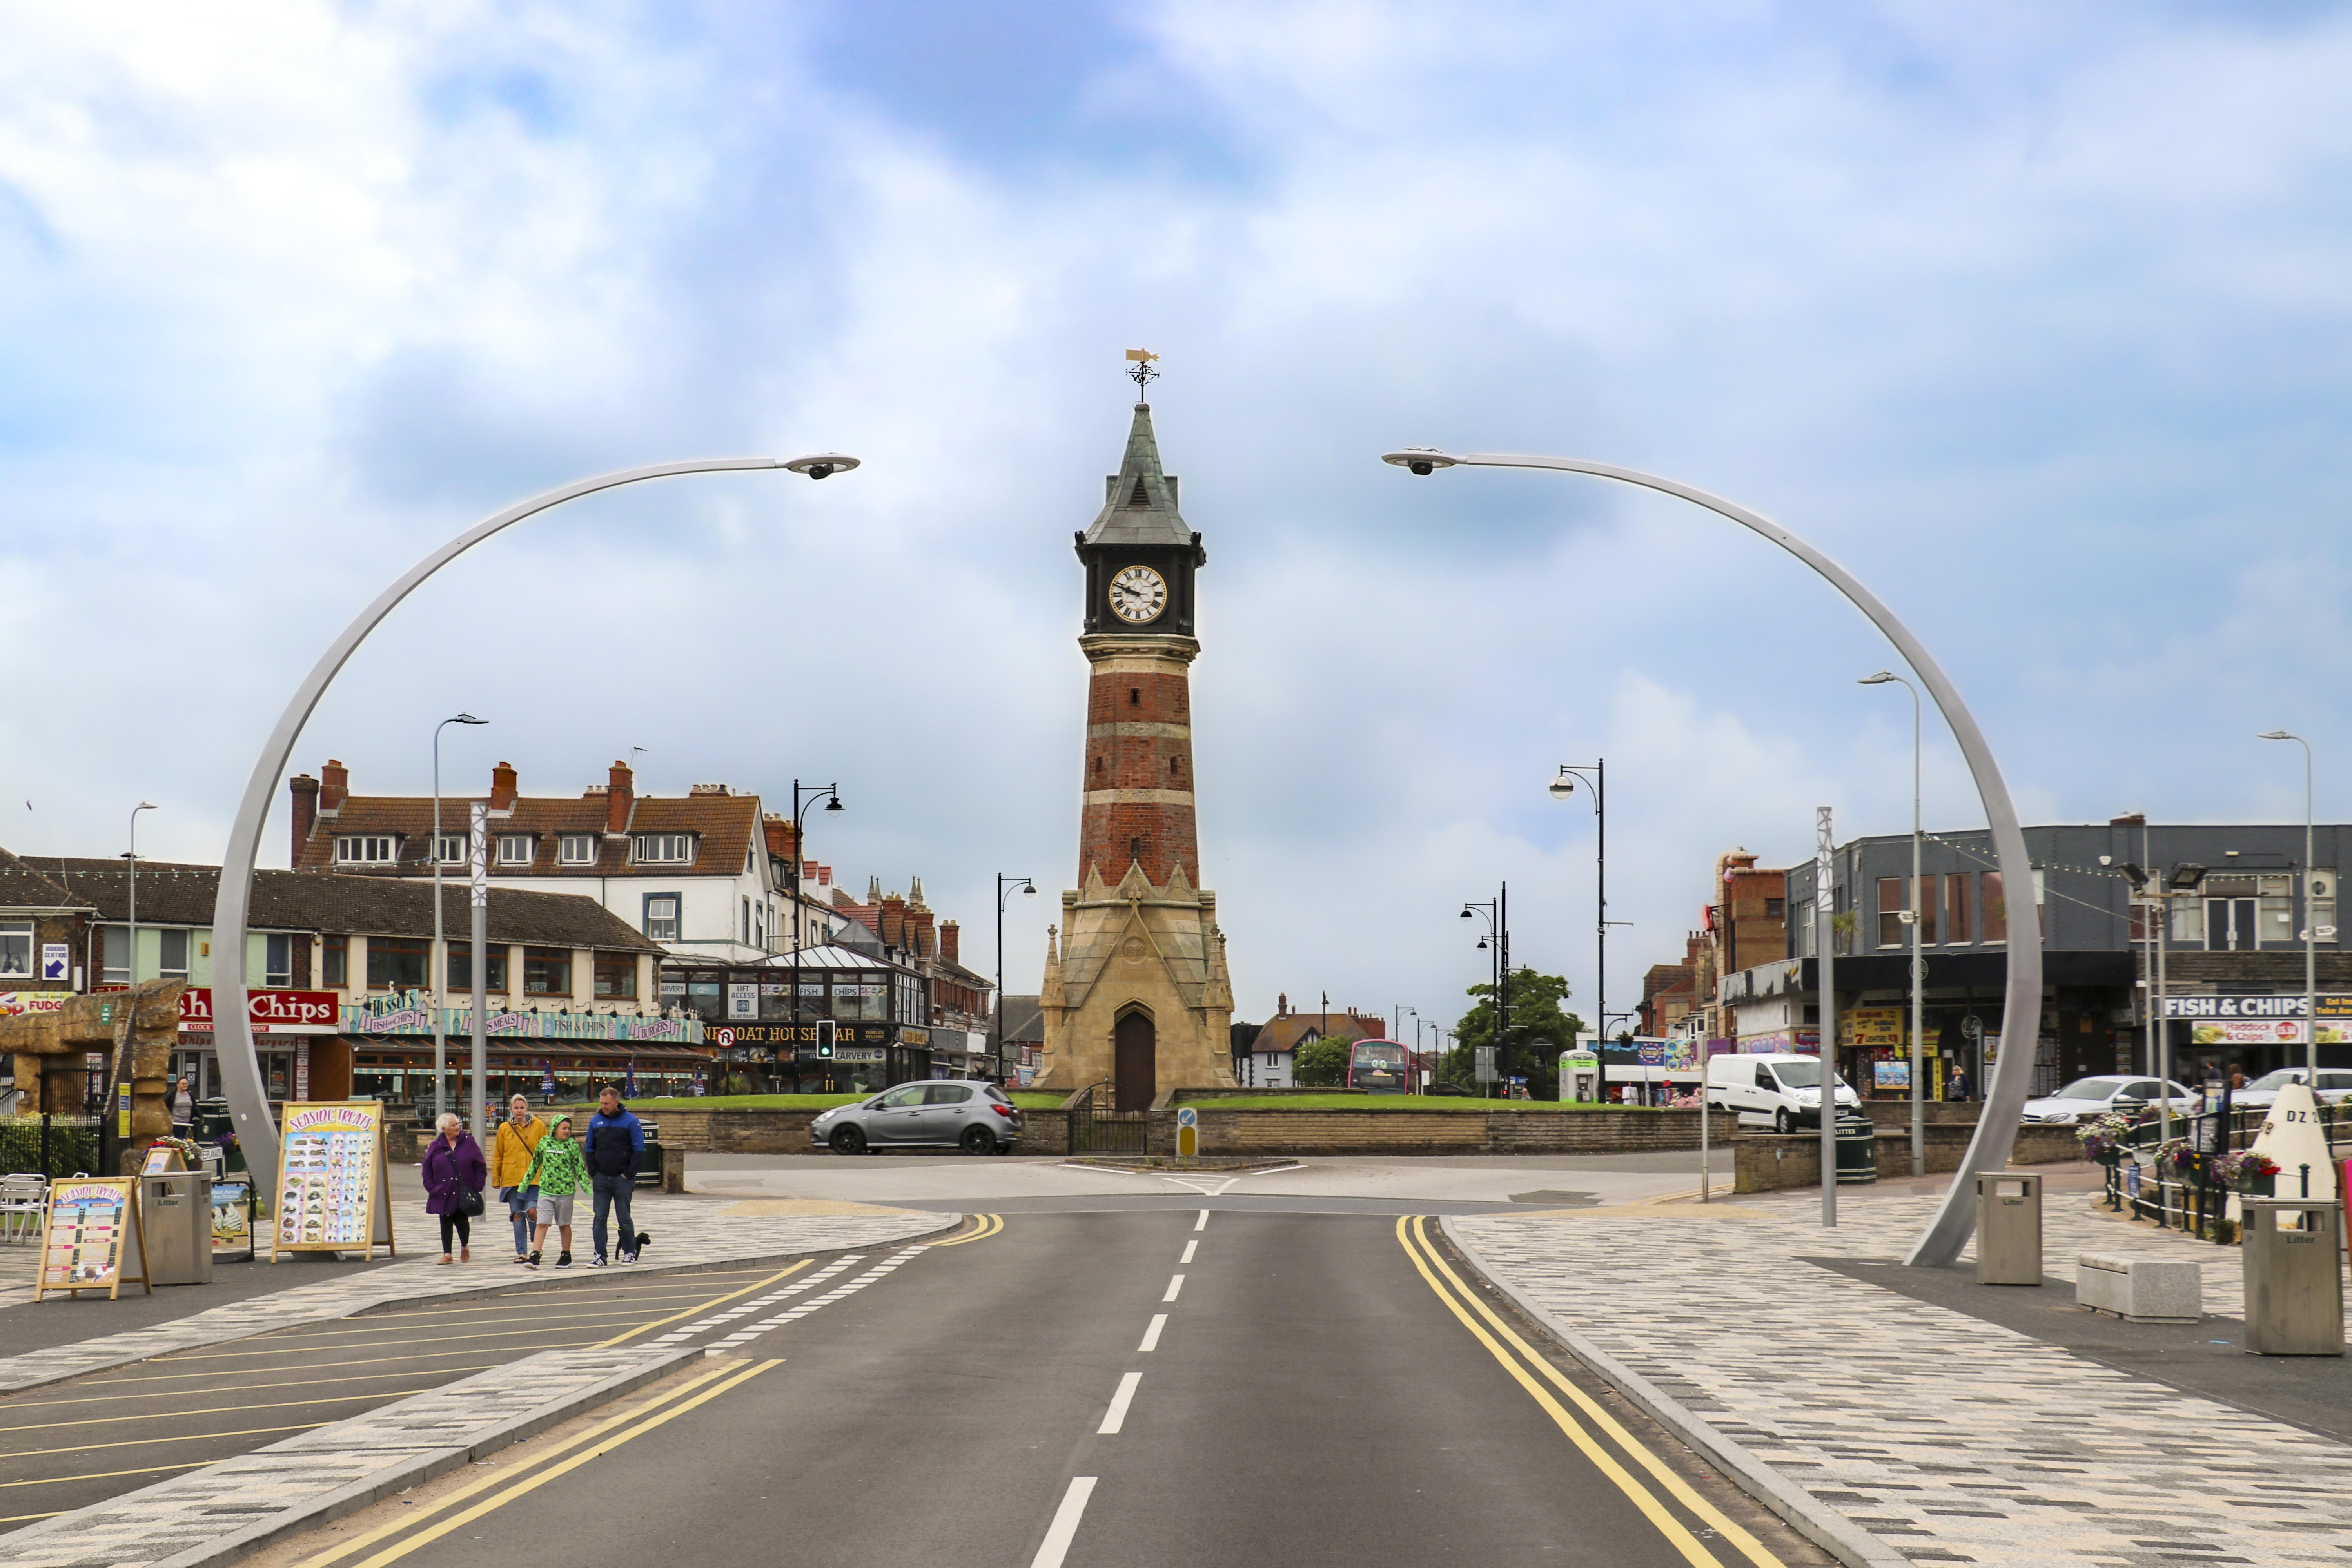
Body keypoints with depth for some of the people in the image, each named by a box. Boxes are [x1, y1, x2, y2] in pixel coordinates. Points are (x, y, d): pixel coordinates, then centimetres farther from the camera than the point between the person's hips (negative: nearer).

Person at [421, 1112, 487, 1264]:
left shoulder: (469, 1143, 1)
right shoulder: (436, 1146, 3)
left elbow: (481, 1167, 3)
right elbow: (427, 1170, 9)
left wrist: (477, 1187, -4)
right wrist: (431, 1188, -3)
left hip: (464, 1193, -1)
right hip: (443, 1193, 1)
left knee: (462, 1221, 4)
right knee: (446, 1222, 2)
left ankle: (465, 1247, 30)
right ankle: (447, 1253, 9)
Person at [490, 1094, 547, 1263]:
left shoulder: (538, 1126, 3)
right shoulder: (504, 1128, 7)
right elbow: (497, 1156, 12)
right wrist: (496, 1179, 8)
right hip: (512, 1178, 2)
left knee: (532, 1211, -14)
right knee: (517, 1216, 4)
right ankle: (522, 1253, 11)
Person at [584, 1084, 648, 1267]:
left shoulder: (631, 1121, -5)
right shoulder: (596, 1121, 8)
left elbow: (639, 1149, -5)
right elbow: (590, 1149, 15)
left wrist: (629, 1173, -9)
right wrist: (593, 1173, 4)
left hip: (622, 1179, -3)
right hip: (601, 1179, 3)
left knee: (624, 1218, 4)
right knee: (599, 1218, -1)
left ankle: (630, 1252, 19)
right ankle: (600, 1255, 0)